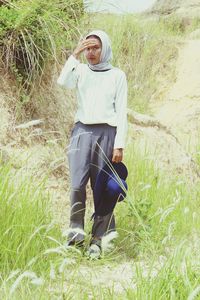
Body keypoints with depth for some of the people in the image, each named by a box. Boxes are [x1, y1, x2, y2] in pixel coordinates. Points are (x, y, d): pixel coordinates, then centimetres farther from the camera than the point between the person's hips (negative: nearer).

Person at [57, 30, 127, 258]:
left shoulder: (117, 76, 8)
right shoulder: (81, 71, 12)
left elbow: (121, 112, 4)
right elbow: (63, 82, -9)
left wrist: (119, 145, -2)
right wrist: (75, 55, -12)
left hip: (106, 133, -1)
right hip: (82, 130, 1)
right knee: (77, 183, -15)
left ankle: (98, 238, 0)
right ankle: (76, 230, -9)